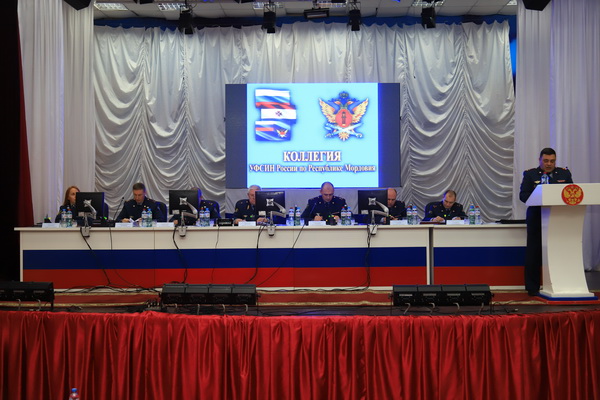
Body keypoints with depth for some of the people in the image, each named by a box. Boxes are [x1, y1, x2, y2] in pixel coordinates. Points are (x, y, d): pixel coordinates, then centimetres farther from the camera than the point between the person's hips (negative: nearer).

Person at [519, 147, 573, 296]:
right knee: (533, 254, 0)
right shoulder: (530, 174, 5)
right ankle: (532, 288, 8)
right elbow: (523, 195, -3)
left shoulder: (564, 173, 12)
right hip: (537, 219, -2)